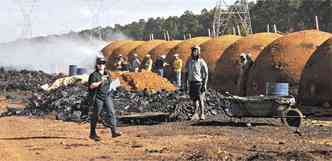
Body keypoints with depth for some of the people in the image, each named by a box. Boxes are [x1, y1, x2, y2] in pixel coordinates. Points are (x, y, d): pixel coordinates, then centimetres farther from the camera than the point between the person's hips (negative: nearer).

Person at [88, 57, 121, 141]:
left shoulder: (107, 74, 11)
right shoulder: (94, 75, -9)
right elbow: (91, 86, -21)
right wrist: (100, 81, -26)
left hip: (106, 97, 5)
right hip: (97, 98, -5)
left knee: (111, 112, -10)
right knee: (95, 116, 3)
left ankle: (114, 131, -16)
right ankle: (92, 133, 16)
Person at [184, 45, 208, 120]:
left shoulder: (201, 62, -9)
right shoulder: (189, 61, 5)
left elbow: (206, 74, -8)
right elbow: (186, 72, 13)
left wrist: (205, 84, -15)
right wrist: (186, 83, 8)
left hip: (199, 82, -4)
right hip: (191, 83, 4)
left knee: (200, 99, -7)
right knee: (194, 99, 7)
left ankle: (202, 115, 3)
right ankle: (196, 114, 19)